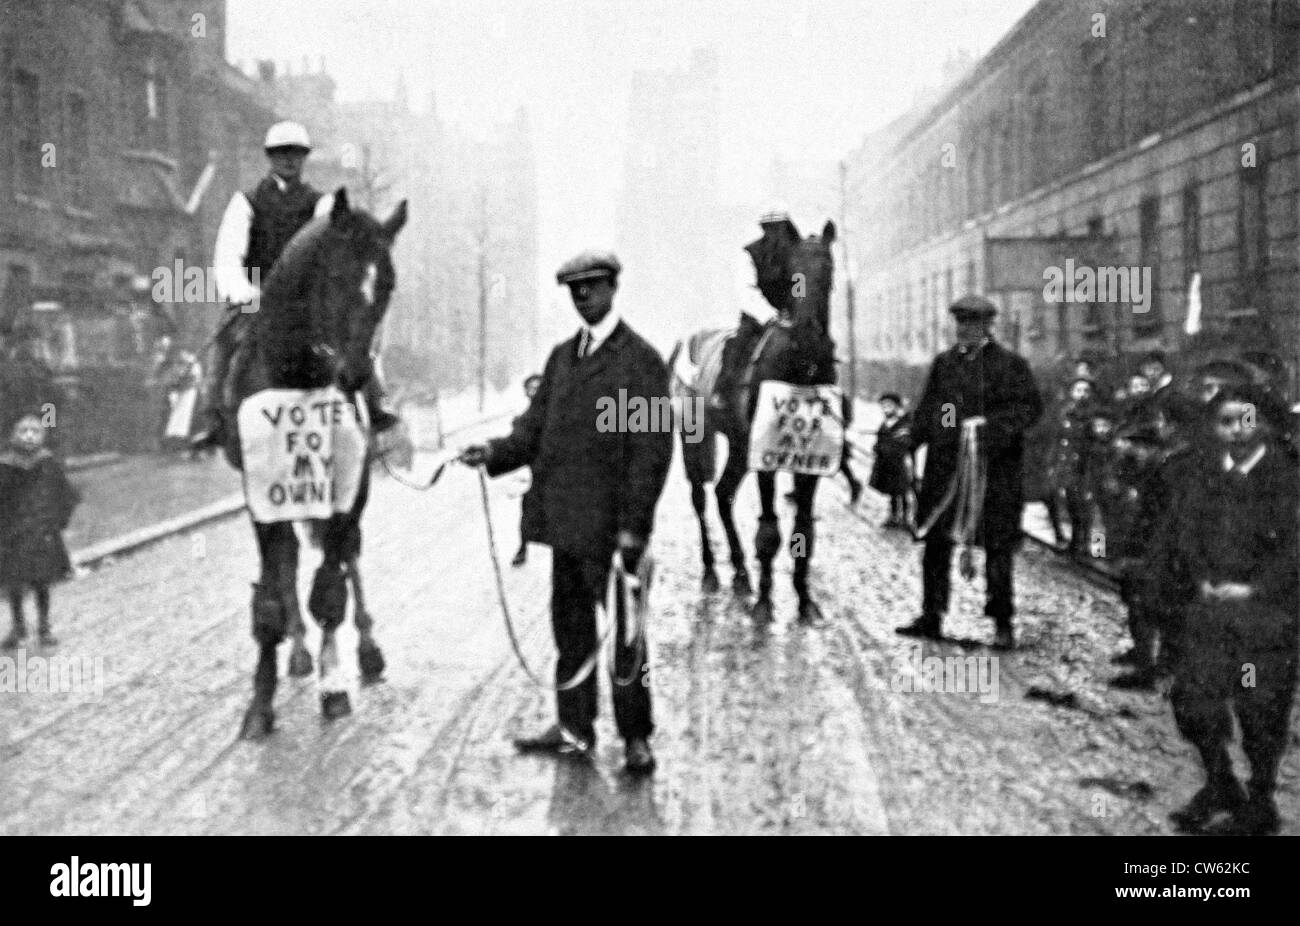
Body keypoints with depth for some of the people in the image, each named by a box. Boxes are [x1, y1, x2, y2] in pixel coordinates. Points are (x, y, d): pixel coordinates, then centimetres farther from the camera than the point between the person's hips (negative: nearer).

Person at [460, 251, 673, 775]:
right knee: (570, 627, 14)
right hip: (565, 519, 7)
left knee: (622, 631, 1)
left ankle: (635, 737, 12)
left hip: (612, 526, -6)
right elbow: (535, 427, 14)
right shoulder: (562, 357, 15)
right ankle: (574, 729, 25)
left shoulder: (641, 360, -6)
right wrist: (494, 453, -6)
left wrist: (633, 525, -16)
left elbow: (652, 449, -11)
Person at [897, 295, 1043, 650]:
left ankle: (1003, 624, 9)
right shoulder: (943, 363, 14)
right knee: (936, 541, 5)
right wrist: (912, 440, 1)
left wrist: (991, 426, -17)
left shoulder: (1010, 364, 1)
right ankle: (931, 617, 16)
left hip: (993, 466, -4)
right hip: (945, 465, 4)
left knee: (997, 544, -1)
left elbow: (1030, 406, -5)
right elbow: (927, 408, 16)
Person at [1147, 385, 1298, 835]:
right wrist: (1197, 582, 1)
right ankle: (1219, 786, 24)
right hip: (1207, 605, 4)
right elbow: (1176, 533, 11)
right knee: (1192, 697, 2)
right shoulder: (1198, 475, 8)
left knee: (1261, 709, 1)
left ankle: (1260, 803, 18)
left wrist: (1255, 589, -12)